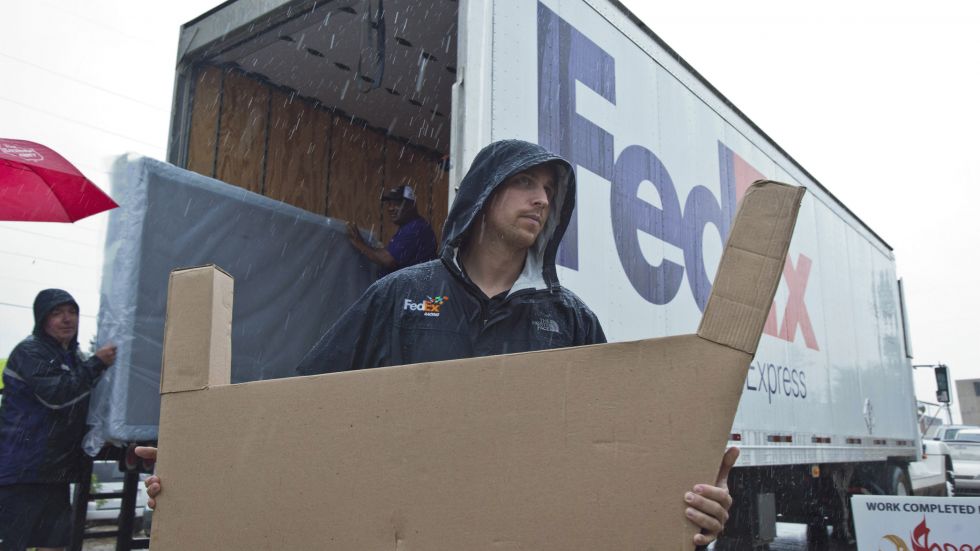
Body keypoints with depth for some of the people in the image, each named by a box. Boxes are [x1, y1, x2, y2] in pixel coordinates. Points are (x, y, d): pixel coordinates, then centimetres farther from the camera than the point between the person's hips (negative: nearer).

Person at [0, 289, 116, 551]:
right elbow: (56, 393, -23)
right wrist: (97, 364, -18)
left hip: (56, 471, 8)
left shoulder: (75, 357, 17)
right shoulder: (29, 351, -8)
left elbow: (85, 405, 27)